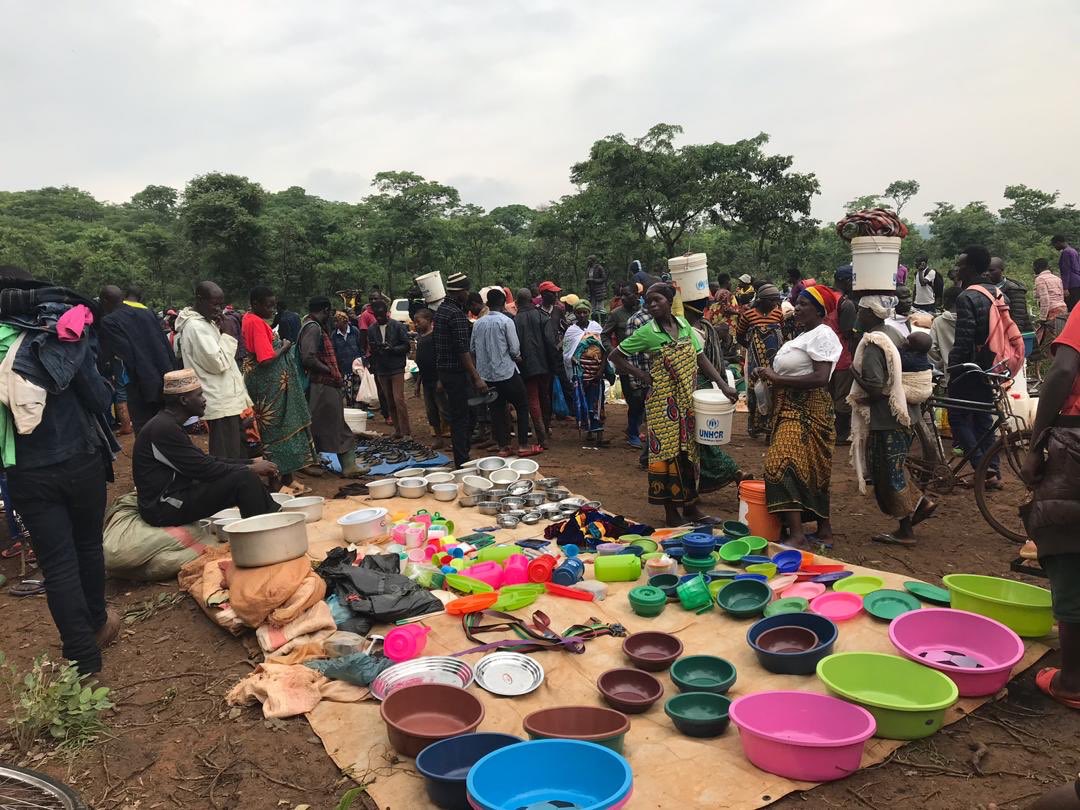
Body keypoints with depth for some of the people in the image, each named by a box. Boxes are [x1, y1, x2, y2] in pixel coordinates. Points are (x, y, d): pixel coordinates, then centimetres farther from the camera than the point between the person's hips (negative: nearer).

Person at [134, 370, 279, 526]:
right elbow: (204, 470, -20)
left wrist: (251, 463, 7)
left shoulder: (170, 424, 13)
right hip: (164, 508, -10)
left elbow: (205, 461, 14)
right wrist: (251, 468, -11)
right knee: (244, 477, -18)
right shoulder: (164, 428, -19)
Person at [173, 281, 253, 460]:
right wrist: (228, 334, -12)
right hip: (221, 403, -10)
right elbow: (219, 363, -19)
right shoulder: (195, 326, -15)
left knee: (239, 451, 16)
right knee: (227, 458, -5)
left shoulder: (205, 322, 15)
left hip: (228, 399, 10)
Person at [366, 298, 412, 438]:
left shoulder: (398, 326, -3)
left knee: (399, 399, -12)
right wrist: (373, 370, 1)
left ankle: (406, 431, -8)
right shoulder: (371, 329, 9)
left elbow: (406, 345, -5)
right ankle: (398, 430, 17)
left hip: (397, 369, -4)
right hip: (381, 371, 4)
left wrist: (392, 348, -20)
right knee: (390, 402, 9)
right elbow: (371, 350, 12)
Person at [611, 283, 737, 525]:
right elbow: (615, 356, -2)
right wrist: (642, 375, -8)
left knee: (689, 450, 12)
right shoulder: (647, 332, -8)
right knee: (668, 451, 0)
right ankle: (671, 510, 13)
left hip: (688, 401, 5)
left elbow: (701, 358, 6)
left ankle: (690, 505, 25)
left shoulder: (684, 325, 5)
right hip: (663, 402, -5)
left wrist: (723, 385, -2)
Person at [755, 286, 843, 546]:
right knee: (812, 469, 14)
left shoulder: (822, 335, -13)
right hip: (791, 408, 10)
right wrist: (772, 378, 2)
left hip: (806, 411, -10)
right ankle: (824, 528, 24)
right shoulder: (805, 334, 16)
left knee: (783, 464, -18)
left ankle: (796, 534, -17)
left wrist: (777, 378, -19)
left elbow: (820, 378, -24)